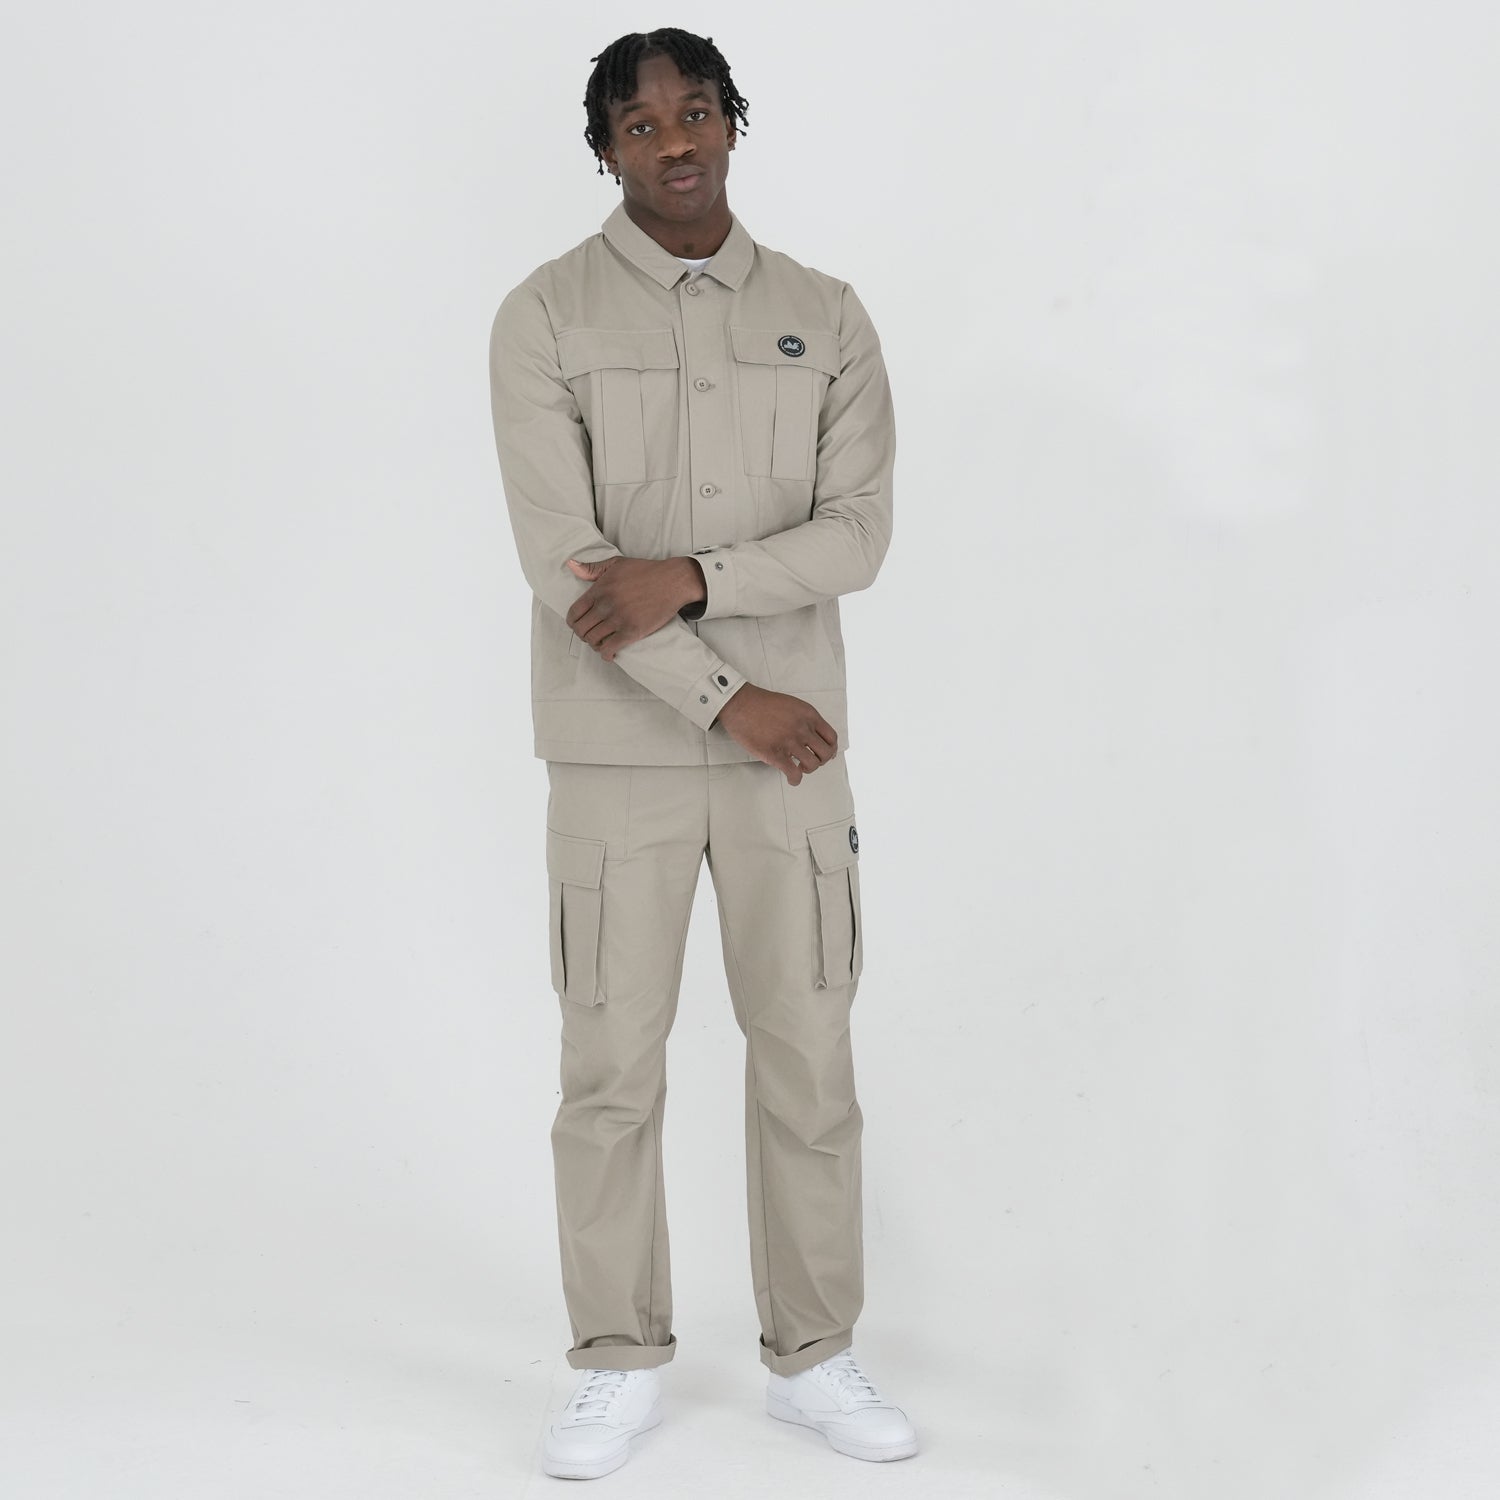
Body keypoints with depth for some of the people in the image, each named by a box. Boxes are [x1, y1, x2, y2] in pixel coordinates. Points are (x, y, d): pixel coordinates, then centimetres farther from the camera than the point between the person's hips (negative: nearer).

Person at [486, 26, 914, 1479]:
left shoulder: (824, 316, 6)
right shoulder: (545, 316, -3)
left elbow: (857, 533, -3)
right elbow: (560, 557, -11)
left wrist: (689, 578, -18)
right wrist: (724, 699, -14)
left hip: (791, 745, 2)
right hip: (618, 750, -2)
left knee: (807, 1056, 7)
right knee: (612, 1065, 4)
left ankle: (813, 1354, 22)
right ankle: (621, 1364, 20)